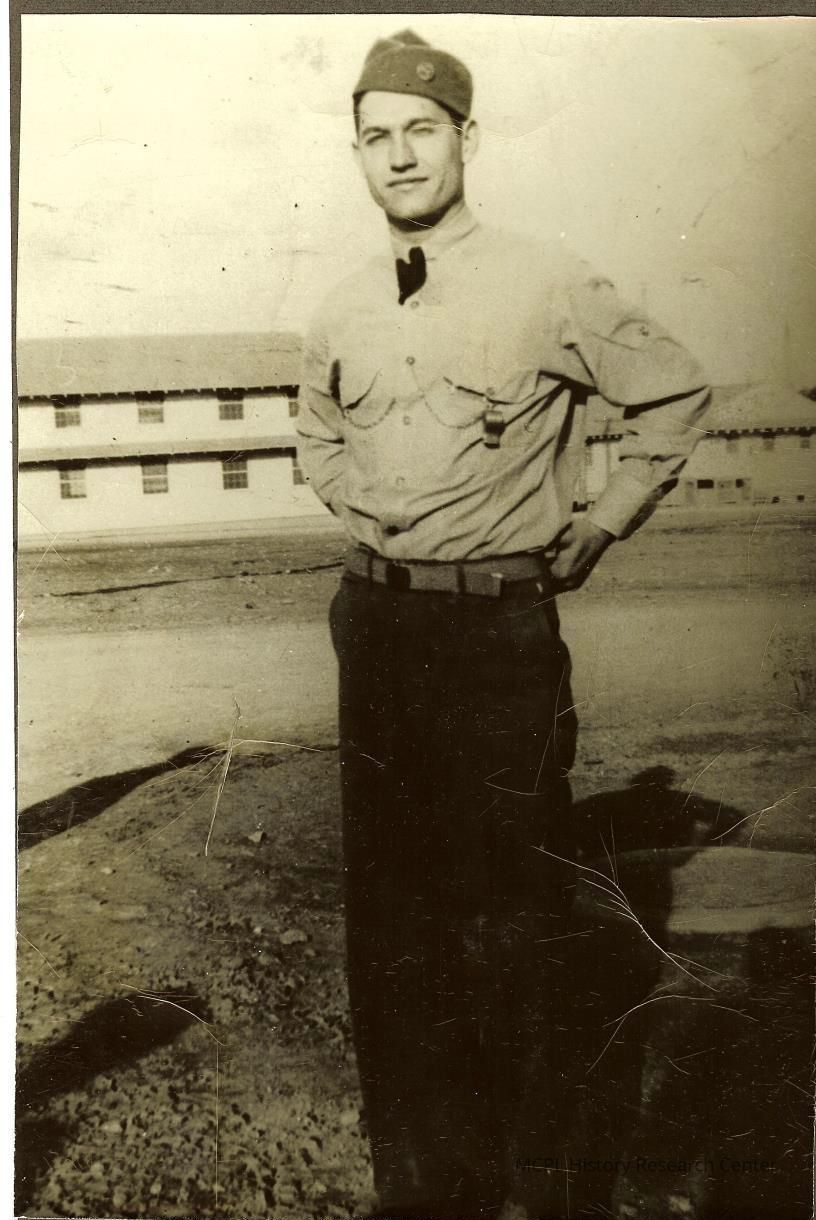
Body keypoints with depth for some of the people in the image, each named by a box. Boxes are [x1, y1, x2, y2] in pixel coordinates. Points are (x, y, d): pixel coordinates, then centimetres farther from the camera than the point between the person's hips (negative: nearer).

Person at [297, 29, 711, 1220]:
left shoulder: (550, 286, -6)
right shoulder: (342, 316, 8)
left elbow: (675, 395, 3)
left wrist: (599, 527, 1)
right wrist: (372, 519, 12)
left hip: (502, 626, -4)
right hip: (377, 622, 5)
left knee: (511, 908, 6)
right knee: (388, 898, 13)